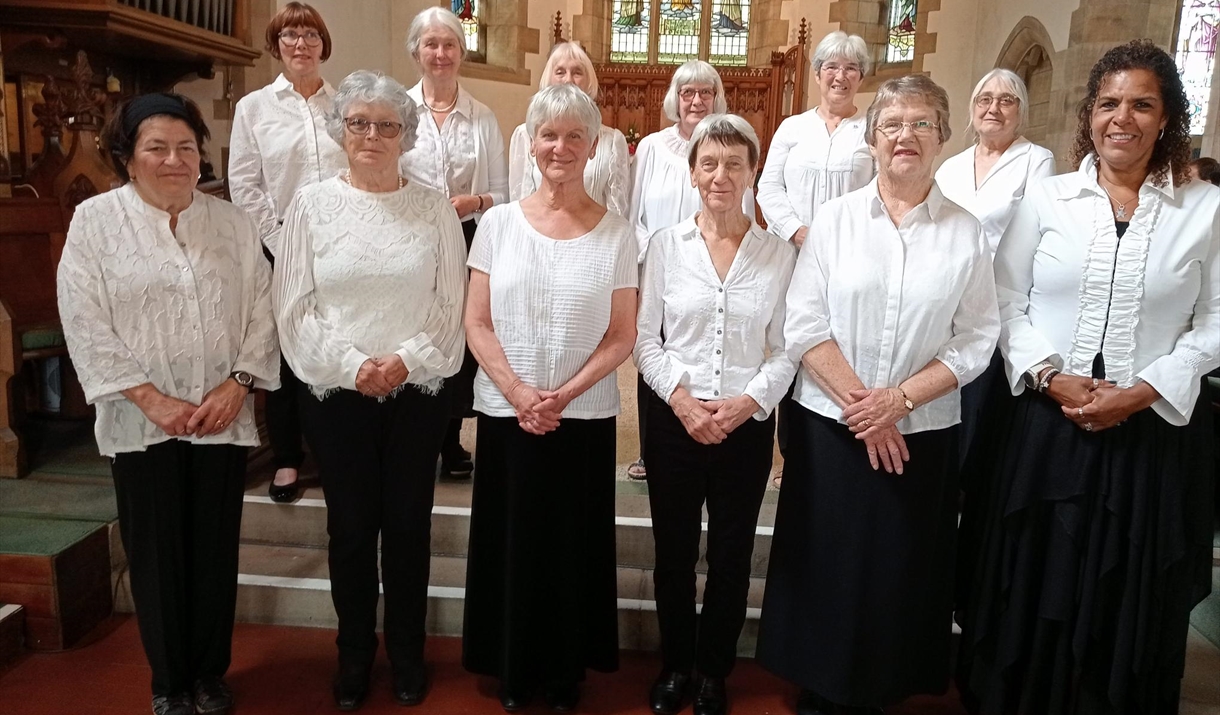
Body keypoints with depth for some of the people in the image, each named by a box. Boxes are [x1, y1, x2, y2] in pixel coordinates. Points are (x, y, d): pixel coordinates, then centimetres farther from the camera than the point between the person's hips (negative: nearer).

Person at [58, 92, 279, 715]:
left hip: (223, 418, 2)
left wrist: (237, 385, -9)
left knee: (215, 550, 10)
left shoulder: (232, 222, 6)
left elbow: (260, 310, 3)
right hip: (141, 423, -2)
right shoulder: (94, 221, -1)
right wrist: (152, 400, -13)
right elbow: (86, 325, -7)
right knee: (156, 554, 8)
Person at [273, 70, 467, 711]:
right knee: (350, 527, 10)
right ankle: (354, 652, 30)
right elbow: (295, 305, -2)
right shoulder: (312, 203, 2)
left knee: (408, 525, 9)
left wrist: (407, 359, -12)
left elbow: (452, 303, 0)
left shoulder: (433, 206, 2)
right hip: (337, 393, 0)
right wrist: (352, 364, -12)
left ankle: (406, 651, 28)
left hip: (418, 392, 0)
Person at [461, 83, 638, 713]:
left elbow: (622, 336, -2)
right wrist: (518, 392, -13)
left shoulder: (616, 232, 0)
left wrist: (563, 395, -13)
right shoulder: (498, 222, 2)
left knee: (574, 545, 9)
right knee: (509, 542, 10)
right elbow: (477, 323, 0)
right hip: (506, 414, 1)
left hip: (584, 418, 0)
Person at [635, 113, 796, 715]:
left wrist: (748, 401, -14)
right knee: (673, 551, 12)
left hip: (748, 422, 0)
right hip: (673, 418, 0)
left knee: (731, 555, 11)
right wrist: (680, 397, -14)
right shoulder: (666, 244, 0)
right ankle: (674, 664, 33)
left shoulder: (779, 254, 0)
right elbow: (645, 339, 0)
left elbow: (786, 350, 1)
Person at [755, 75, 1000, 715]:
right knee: (826, 562, 9)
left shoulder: (965, 233, 1)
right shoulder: (834, 218, 0)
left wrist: (900, 399, -14)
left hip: (924, 433, 1)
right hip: (829, 424, 0)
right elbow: (804, 324, -6)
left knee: (900, 571, 11)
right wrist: (859, 401, -13)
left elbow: (976, 340, -2)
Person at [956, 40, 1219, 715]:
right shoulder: (1046, 198, 3)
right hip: (1042, 422, 0)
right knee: (1029, 589, 9)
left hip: (1154, 428, 0)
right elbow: (1005, 302, 1)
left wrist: (1140, 392, -12)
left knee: (1129, 601, 12)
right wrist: (1053, 377, -12)